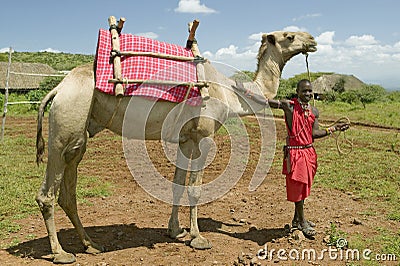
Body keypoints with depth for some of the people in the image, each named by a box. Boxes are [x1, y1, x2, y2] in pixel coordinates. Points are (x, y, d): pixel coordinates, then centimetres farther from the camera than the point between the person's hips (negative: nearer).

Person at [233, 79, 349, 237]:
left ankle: (297, 219, 32)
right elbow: (265, 102, -11)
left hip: (309, 151, 6)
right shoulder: (289, 106, -8)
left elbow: (314, 133, 6)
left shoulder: (314, 111, 8)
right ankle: (302, 222, 16)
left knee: (303, 186, 16)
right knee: (297, 186, 1)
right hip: (295, 152, -6)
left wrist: (333, 129, -1)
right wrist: (244, 91, -14)